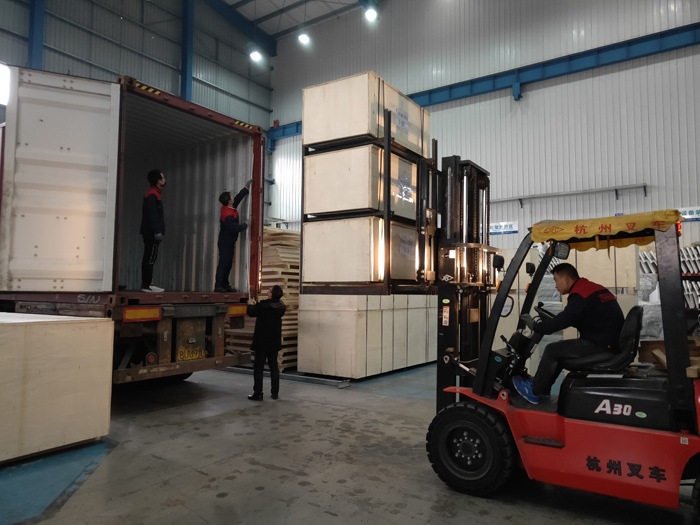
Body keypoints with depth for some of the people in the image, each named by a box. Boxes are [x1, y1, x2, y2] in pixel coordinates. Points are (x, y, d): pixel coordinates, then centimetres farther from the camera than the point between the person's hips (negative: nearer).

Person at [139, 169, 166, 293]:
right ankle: (146, 285, -6)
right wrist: (157, 232, -22)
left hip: (150, 233, 10)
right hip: (151, 232, -10)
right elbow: (151, 215, -19)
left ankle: (147, 284, 16)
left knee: (149, 259, 11)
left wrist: (158, 231, 20)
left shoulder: (154, 194, 19)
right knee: (150, 259, -8)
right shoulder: (152, 195, -13)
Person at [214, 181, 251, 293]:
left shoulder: (228, 208, 4)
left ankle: (225, 285, 18)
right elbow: (236, 228, -26)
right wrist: (246, 225, -11)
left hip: (229, 242, 10)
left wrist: (247, 188, 16)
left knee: (228, 264, 12)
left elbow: (238, 197, 15)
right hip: (225, 243, -10)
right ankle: (218, 285, -4)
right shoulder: (228, 216, -24)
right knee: (223, 264, -8)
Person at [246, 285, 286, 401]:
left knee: (258, 367, 3)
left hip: (262, 341, -6)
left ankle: (258, 394, 5)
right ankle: (275, 392, 17)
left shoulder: (263, 306, -21)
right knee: (274, 366, 13)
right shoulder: (280, 306, 0)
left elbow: (251, 312, -7)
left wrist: (250, 304, 13)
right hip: (275, 342, 6)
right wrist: (256, 304, 23)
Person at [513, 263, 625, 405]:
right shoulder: (595, 288, 14)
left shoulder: (580, 295, -17)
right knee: (561, 348, 18)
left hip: (602, 347, -10)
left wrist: (535, 326, -7)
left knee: (553, 350, -4)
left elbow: (562, 321, -19)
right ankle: (542, 387, 22)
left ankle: (533, 391, 8)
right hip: (611, 342, 10)